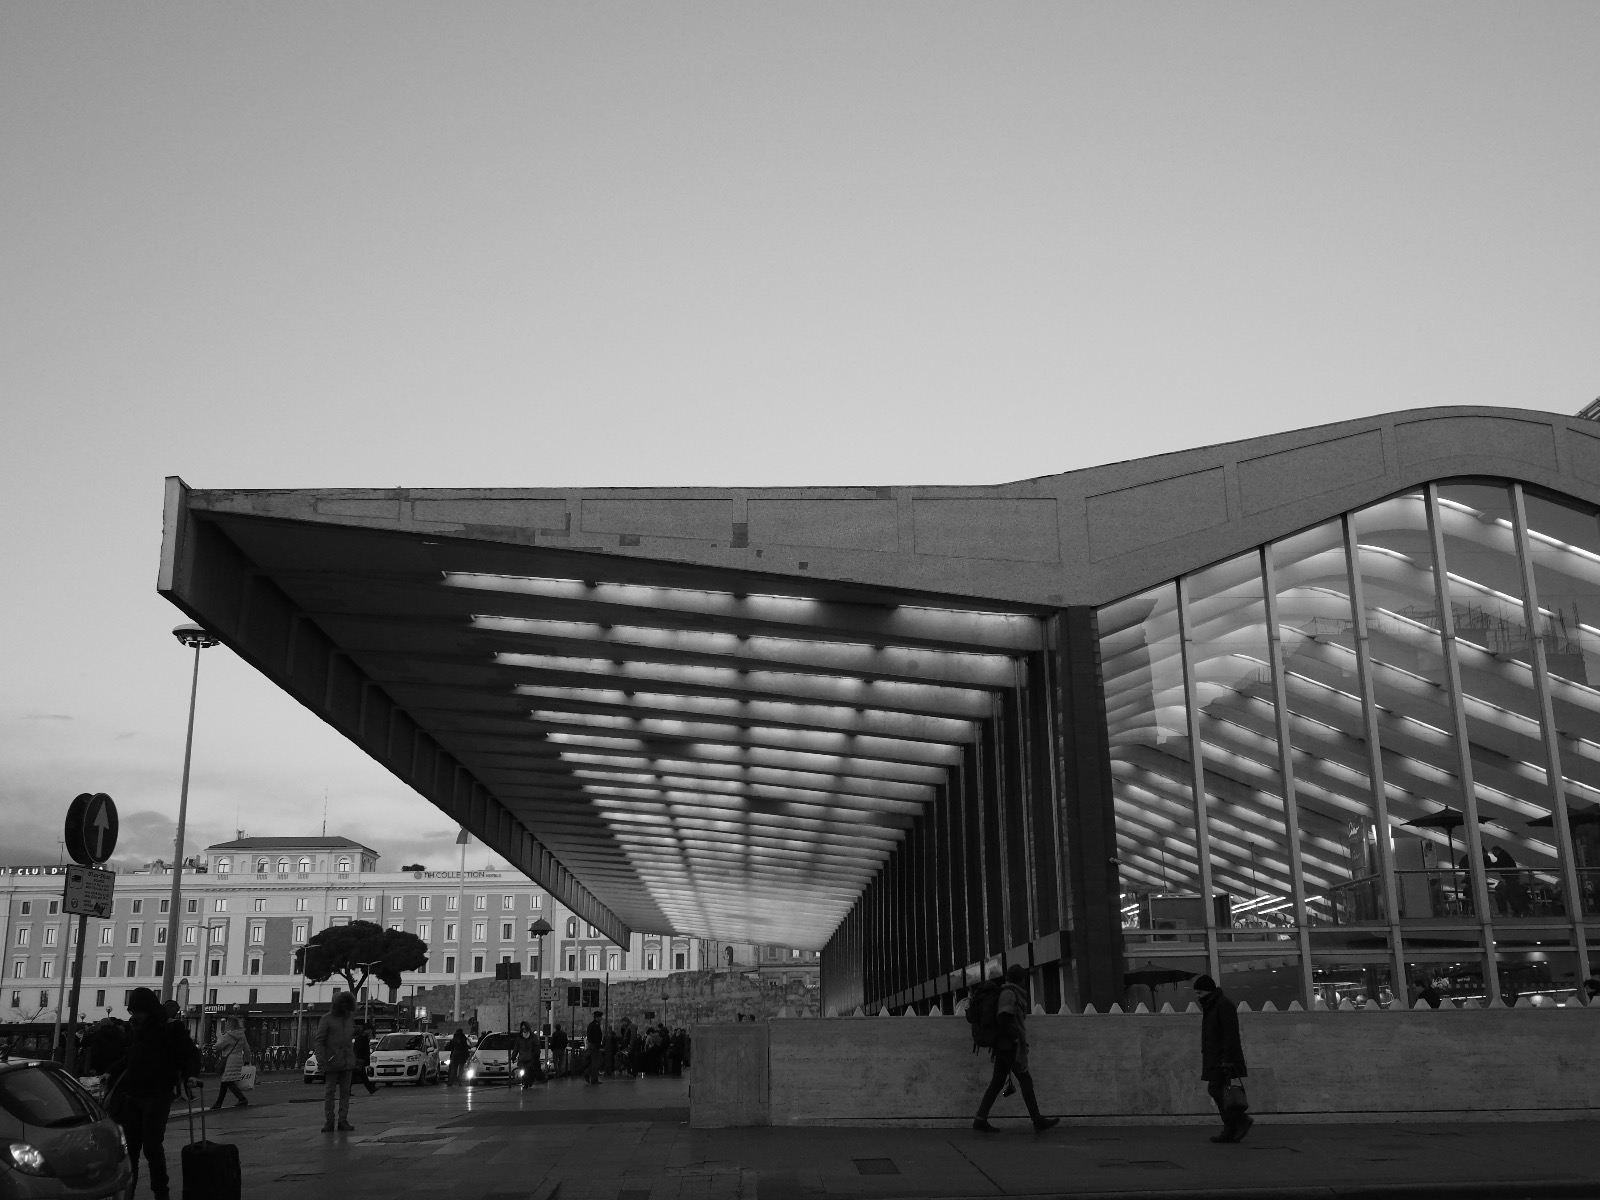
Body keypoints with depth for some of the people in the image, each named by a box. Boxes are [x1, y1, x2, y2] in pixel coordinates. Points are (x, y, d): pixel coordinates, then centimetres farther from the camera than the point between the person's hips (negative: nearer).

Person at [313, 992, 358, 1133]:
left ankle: (343, 1121, 6)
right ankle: (329, 1122, 1)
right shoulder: (327, 1019, -3)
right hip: (332, 1062, -5)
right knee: (330, 1092, -2)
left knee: (345, 1092, 3)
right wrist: (320, 1058, -18)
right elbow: (318, 1040, -7)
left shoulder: (350, 1019, 13)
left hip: (347, 1062, 5)